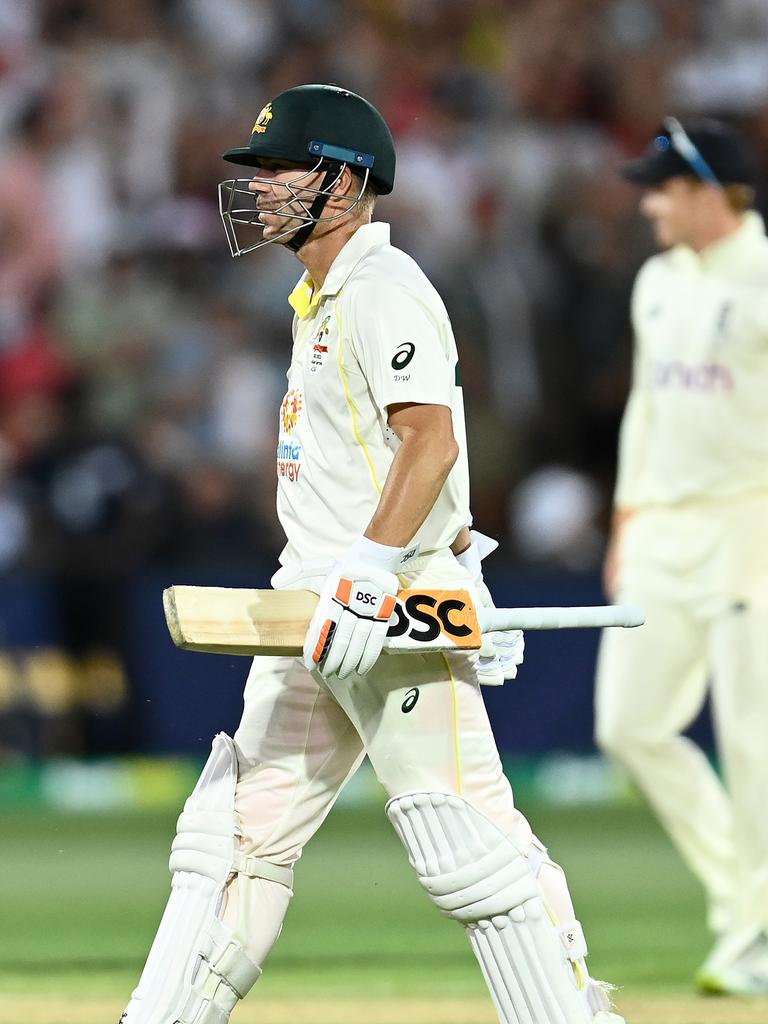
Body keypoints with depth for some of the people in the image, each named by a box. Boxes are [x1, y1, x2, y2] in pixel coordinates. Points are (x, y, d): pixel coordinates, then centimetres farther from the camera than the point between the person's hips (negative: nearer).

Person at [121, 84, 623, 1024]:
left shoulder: (382, 289, -13)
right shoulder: (318, 301, 18)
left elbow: (430, 438, -23)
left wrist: (368, 579, -29)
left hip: (397, 602, -10)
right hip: (315, 603, 10)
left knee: (462, 838, -10)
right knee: (235, 832, 8)